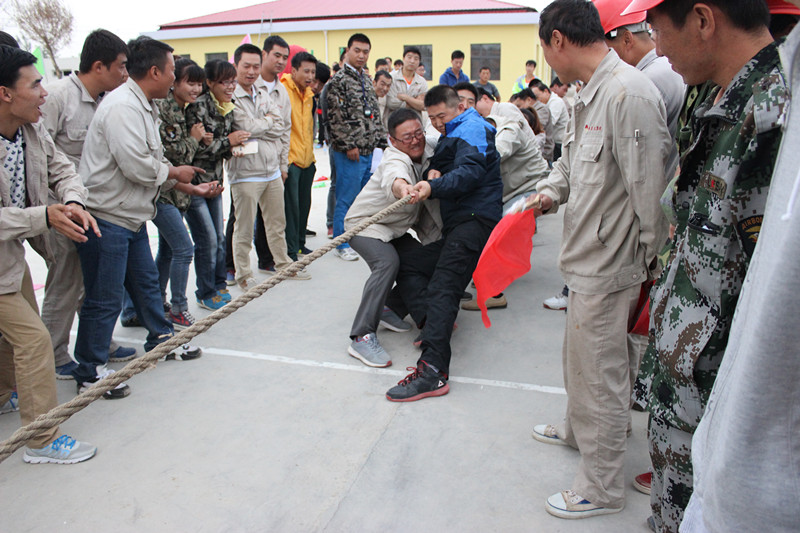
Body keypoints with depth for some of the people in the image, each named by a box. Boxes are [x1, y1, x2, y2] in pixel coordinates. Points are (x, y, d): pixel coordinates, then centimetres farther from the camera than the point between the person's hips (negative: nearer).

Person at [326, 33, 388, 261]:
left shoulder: (366, 80, 18)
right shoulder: (338, 80, -7)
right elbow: (336, 116, -14)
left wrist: (382, 140, 15)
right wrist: (348, 145, -16)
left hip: (368, 150, 8)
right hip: (349, 152, -8)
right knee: (346, 199, -2)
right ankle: (342, 244, 9)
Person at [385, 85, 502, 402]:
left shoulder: (471, 128, 0)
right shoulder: (451, 136, 31)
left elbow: (470, 171, -19)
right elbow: (437, 166, 20)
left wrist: (433, 187, -35)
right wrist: (432, 171, -5)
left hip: (475, 219, -11)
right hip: (457, 225, 11)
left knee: (443, 286, -25)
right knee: (407, 266, 9)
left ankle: (433, 371, -35)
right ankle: (436, 322, -9)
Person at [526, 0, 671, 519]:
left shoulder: (630, 93, -22)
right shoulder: (590, 94, 10)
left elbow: (651, 193, -22)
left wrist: (648, 272, -16)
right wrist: (552, 190, 2)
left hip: (611, 266, -10)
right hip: (589, 259, 10)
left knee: (601, 375, 4)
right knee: (580, 357, 26)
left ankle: (602, 487, 23)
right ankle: (579, 430, 50)